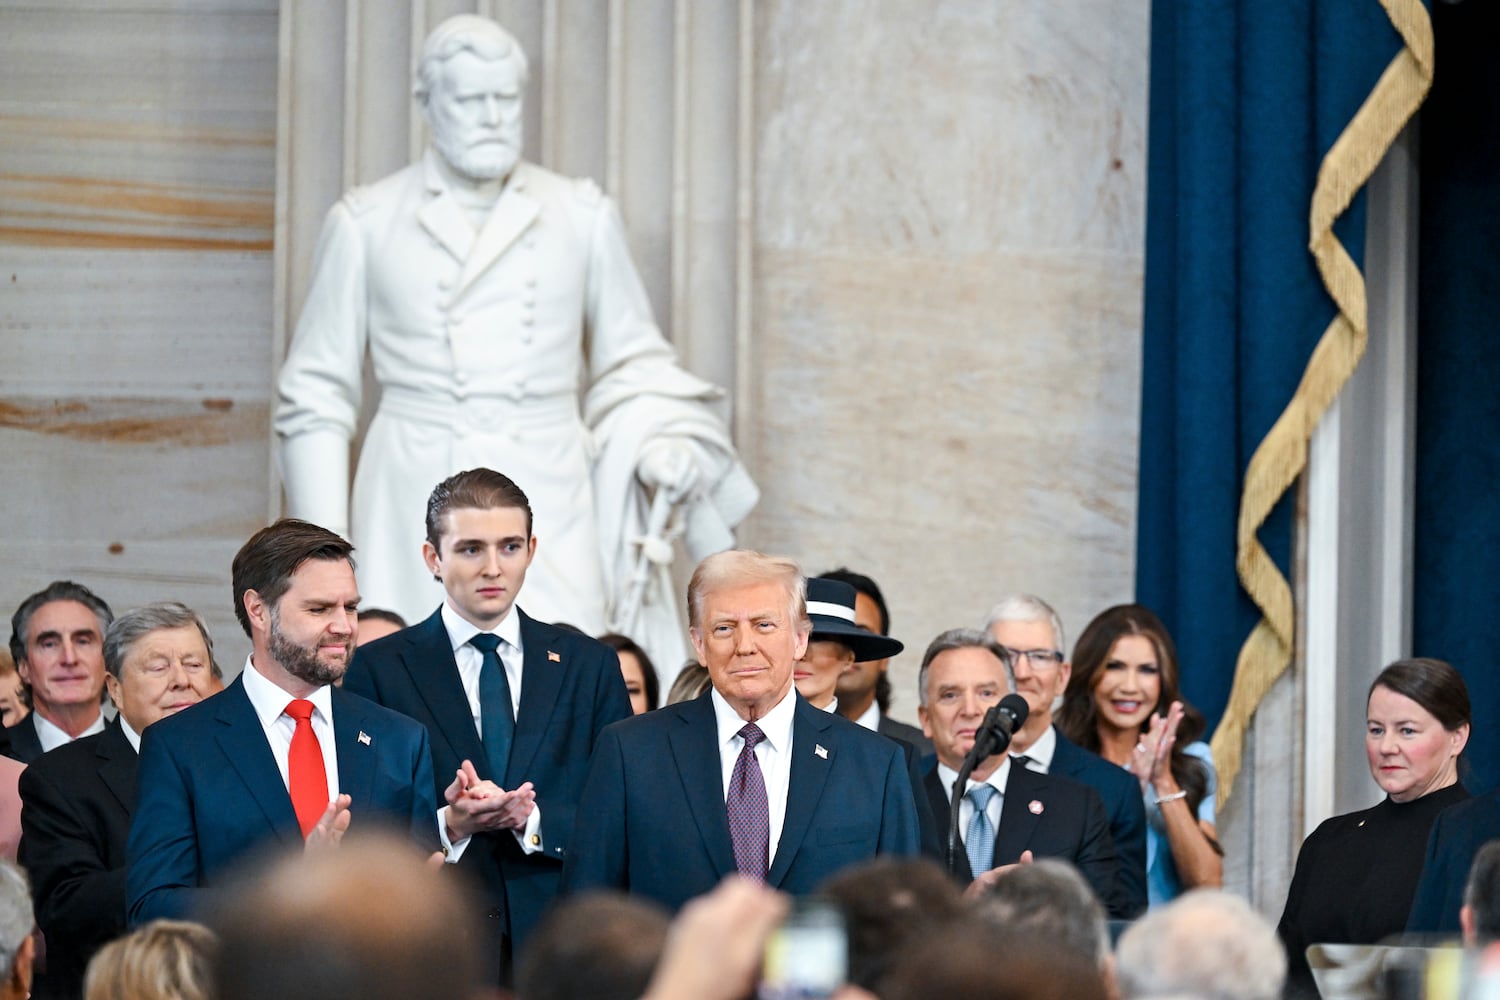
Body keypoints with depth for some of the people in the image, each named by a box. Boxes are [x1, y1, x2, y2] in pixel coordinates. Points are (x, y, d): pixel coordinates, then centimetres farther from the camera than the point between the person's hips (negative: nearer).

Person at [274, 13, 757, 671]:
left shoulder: (582, 217, 10)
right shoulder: (366, 223, 6)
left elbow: (631, 363, 19)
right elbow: (316, 394, 9)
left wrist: (659, 446, -2)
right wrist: (326, 548, 2)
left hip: (550, 514, 1)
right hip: (417, 514, -1)